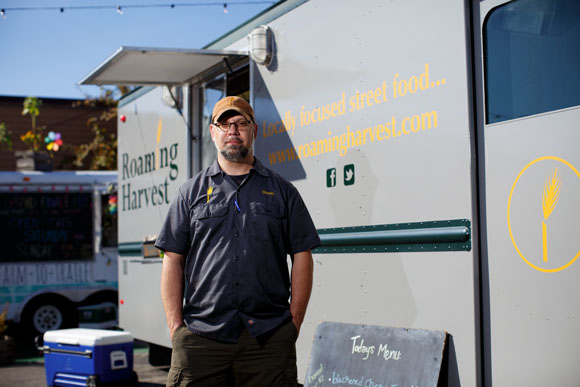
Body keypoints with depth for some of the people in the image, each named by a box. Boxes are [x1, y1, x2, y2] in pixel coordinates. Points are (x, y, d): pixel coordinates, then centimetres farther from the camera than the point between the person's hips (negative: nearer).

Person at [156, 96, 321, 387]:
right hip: (200, 336, 0)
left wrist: (294, 323, 0)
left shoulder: (281, 191, 12)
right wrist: (175, 326, -1)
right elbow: (173, 261, 8)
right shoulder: (191, 192, 12)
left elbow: (302, 257, 8)